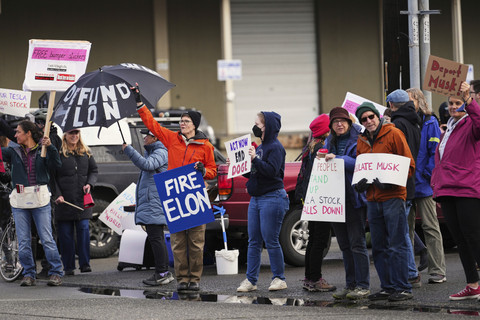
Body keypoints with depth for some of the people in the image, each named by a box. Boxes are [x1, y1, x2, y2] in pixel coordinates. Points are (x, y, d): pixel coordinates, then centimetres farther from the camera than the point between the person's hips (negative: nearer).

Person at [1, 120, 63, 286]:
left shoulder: (42, 150, 4)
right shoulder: (14, 151, 10)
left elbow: (55, 164, -7)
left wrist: (50, 147, -18)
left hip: (40, 199, -3)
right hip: (20, 201, 3)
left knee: (47, 238, -3)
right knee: (23, 241, 3)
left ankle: (56, 273, 4)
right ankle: (28, 274, 12)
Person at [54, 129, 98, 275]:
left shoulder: (86, 152, 12)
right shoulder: (59, 153, 0)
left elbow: (94, 170, 19)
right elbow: (52, 176, -1)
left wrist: (90, 184, -1)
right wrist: (57, 194, -11)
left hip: (82, 198, 2)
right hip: (64, 200, -2)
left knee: (83, 229, -5)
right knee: (66, 233, 0)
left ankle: (85, 263, -1)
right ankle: (68, 267, 6)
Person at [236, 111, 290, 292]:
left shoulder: (275, 147, -9)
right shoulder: (260, 147, 17)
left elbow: (271, 170, -21)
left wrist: (255, 159, -27)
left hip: (272, 198, -9)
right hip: (256, 199, 9)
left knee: (271, 241, -6)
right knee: (254, 242, 7)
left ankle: (279, 279, 3)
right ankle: (250, 280, 9)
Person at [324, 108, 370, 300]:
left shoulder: (358, 138, -5)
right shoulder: (331, 141, 16)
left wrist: (337, 159, -19)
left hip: (354, 198, -7)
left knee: (357, 243, -9)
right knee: (345, 245, 10)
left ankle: (363, 286, -6)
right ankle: (351, 285, 15)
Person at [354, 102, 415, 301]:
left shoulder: (393, 134, -5)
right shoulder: (361, 141, 14)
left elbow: (409, 165, -7)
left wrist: (389, 180, -19)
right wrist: (360, 183, 5)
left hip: (393, 196, -7)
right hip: (372, 199, 7)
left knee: (397, 246, -7)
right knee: (379, 247, 8)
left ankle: (402, 288, -4)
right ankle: (387, 287, 14)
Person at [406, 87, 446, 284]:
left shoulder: (429, 122, -3)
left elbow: (435, 151, -7)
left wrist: (428, 174, -15)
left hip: (423, 184, -5)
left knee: (430, 227, 0)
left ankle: (437, 271, 2)